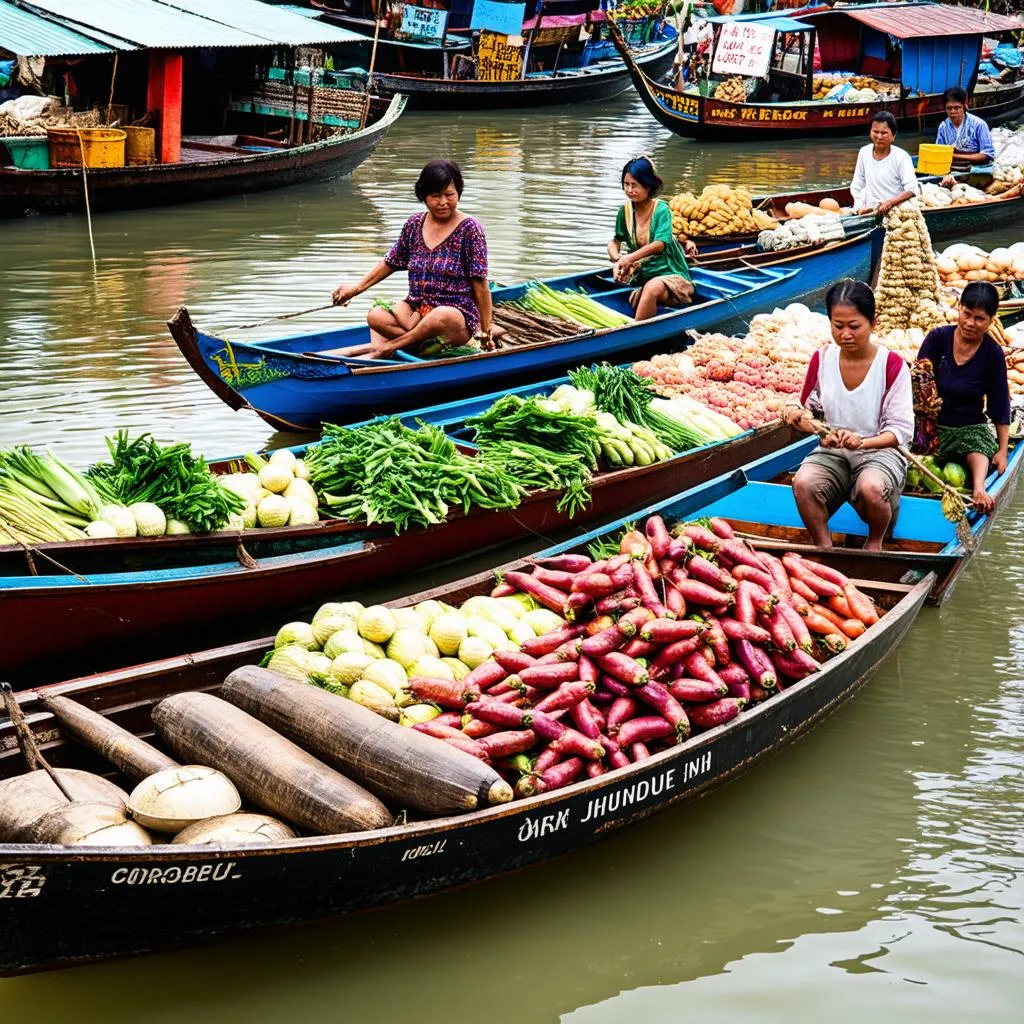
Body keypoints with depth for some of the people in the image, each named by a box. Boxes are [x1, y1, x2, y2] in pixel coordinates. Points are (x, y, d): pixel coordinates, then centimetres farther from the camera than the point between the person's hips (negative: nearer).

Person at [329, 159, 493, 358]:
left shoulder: (469, 228, -7)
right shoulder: (415, 224, 7)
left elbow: (480, 284, -8)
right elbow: (390, 262, 21)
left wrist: (485, 330, -8)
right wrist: (356, 289, 21)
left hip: (459, 317, -4)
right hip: (416, 308, 4)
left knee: (441, 317, -40)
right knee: (376, 316, -24)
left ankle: (386, 347, -25)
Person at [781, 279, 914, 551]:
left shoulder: (892, 365, -9)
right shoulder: (822, 359, 2)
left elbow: (901, 429, -10)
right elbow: (809, 411, 14)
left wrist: (862, 441, -26)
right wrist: (798, 416, -11)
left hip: (880, 451, -3)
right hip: (832, 452, 3)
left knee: (870, 488, -36)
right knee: (803, 483, -31)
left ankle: (875, 543, -3)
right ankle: (825, 548, -9)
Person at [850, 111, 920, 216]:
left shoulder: (901, 157, -7)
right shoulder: (864, 152, 5)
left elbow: (911, 190, -15)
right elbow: (857, 187, 15)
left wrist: (890, 202, -29)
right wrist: (859, 207, 2)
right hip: (870, 211, 3)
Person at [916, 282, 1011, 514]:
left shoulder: (992, 354, -1)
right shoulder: (938, 338, -2)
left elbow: (1000, 406, 3)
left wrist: (1003, 450, -1)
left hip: (971, 427, -1)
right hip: (932, 424, 1)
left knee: (980, 450, -37)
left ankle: (978, 489, -61)